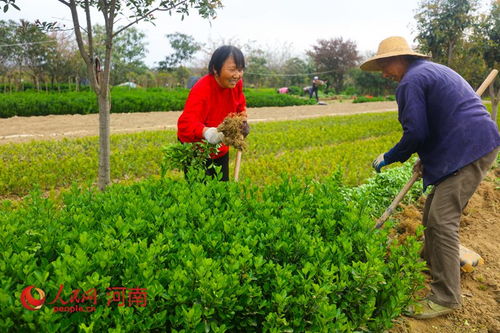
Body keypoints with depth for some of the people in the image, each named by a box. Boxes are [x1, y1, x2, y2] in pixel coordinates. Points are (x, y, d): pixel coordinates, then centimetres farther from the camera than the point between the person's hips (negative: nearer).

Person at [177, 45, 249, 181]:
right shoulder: (201, 90, -31)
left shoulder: (236, 83, -8)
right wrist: (206, 132, -63)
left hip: (220, 150, 7)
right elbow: (186, 123, -44)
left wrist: (242, 120, -3)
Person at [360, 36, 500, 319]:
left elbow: (416, 133, -16)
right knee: (435, 212, 20)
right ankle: (433, 261, 38)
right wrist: (428, 158, 24)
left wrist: (388, 158, -1)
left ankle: (446, 298, -3)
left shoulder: (411, 81, -10)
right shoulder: (434, 70, 23)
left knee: (441, 220, -10)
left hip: (468, 152, -11)